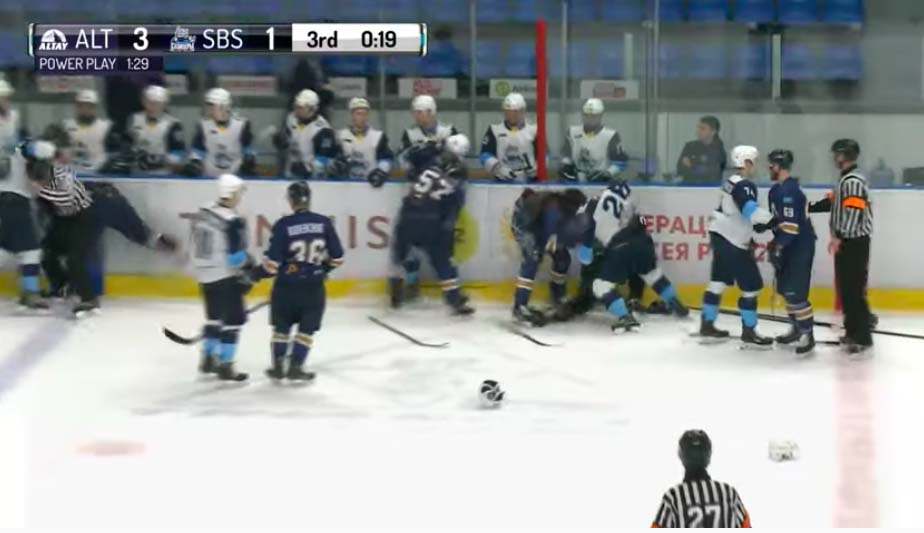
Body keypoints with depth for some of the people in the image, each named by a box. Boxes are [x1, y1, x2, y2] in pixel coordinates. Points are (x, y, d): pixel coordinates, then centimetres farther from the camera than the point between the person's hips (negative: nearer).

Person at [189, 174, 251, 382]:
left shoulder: (203, 213, 4)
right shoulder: (233, 221, -20)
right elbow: (235, 256, -20)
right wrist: (245, 275, -5)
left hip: (204, 275, 8)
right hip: (224, 278, -8)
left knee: (215, 315, 22)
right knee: (233, 319, 0)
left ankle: (208, 359, 30)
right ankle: (225, 366, -1)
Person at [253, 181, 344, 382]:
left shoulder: (284, 225, -13)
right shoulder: (324, 223, -4)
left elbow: (272, 260, -13)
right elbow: (337, 257, 2)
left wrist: (257, 273, 4)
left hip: (287, 285, -1)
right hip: (313, 287, 1)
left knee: (282, 326, 16)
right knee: (307, 328, 10)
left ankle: (278, 366, 17)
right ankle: (295, 367, 4)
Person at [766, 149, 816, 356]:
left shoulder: (789, 191, -20)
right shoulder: (778, 190, 13)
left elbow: (790, 224, -26)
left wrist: (778, 248, -24)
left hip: (801, 246, -11)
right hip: (789, 246, 11)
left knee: (795, 292, -13)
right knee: (785, 288, 16)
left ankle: (807, 334, -9)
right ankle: (796, 327, 27)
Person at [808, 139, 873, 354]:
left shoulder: (853, 181, -17)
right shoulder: (846, 179, 16)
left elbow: (854, 213, -25)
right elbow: (832, 203, 21)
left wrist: (839, 237, -28)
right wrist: (807, 208, 20)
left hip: (854, 242, -10)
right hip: (846, 242, 10)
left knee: (854, 290, -11)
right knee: (845, 289, 14)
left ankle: (863, 337, -11)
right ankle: (853, 331, 22)